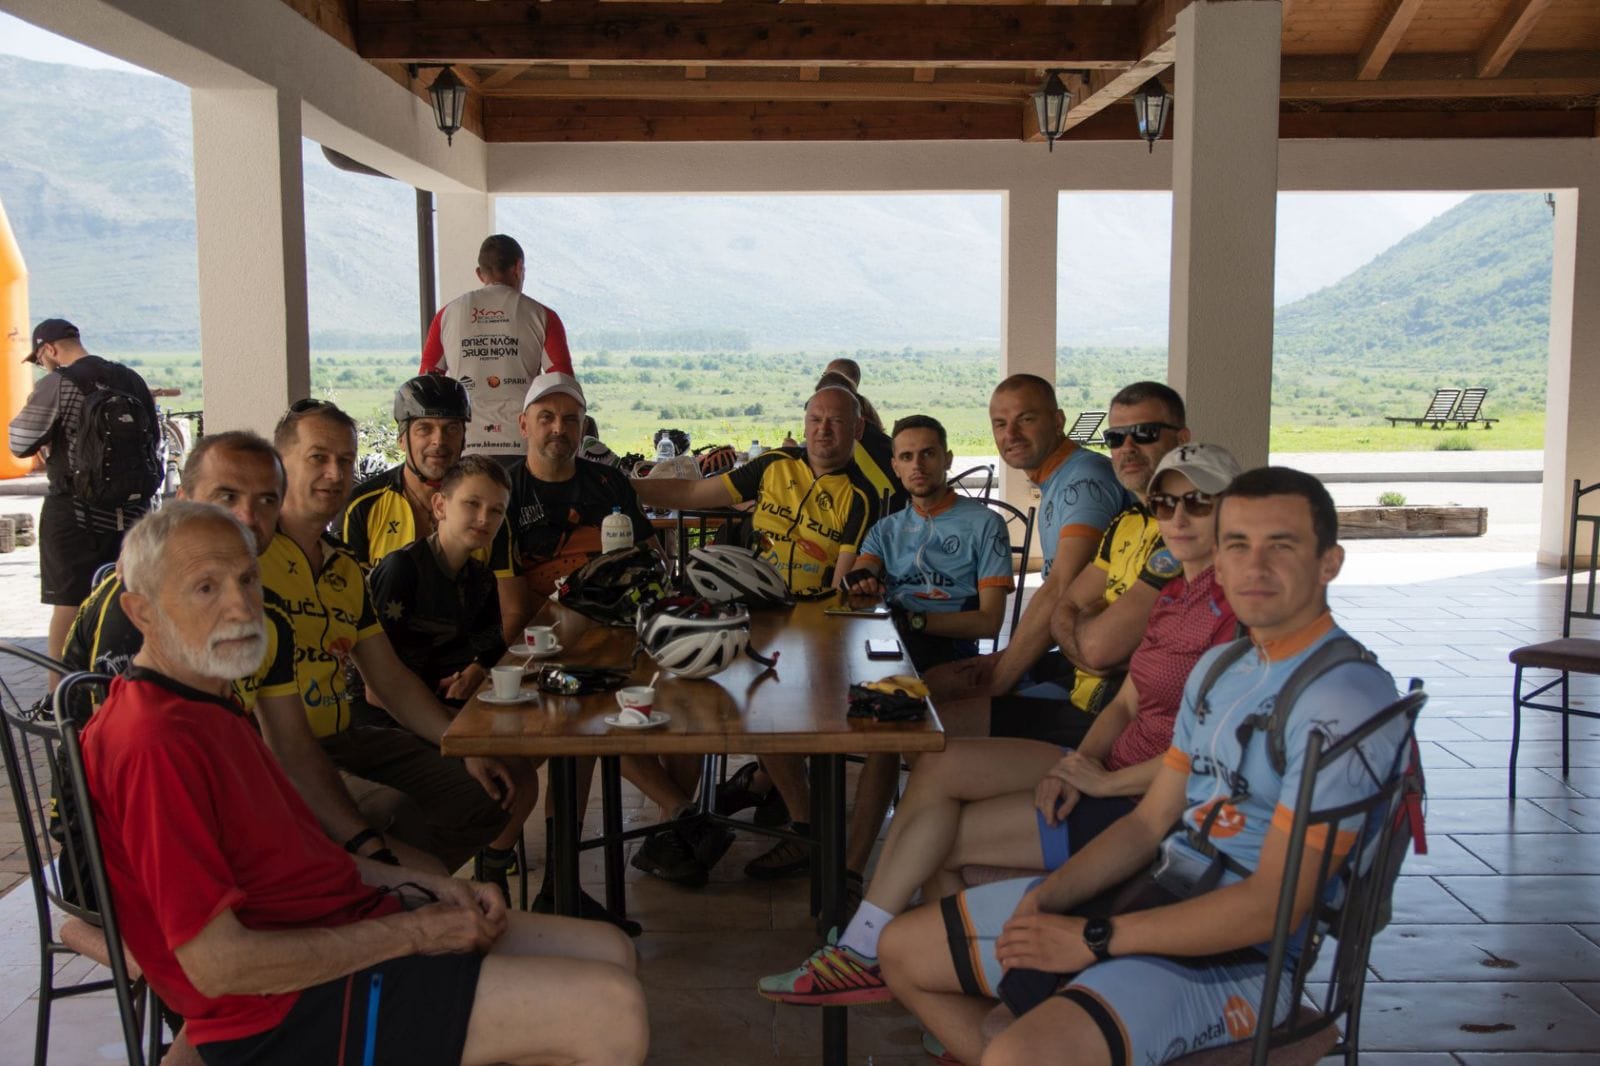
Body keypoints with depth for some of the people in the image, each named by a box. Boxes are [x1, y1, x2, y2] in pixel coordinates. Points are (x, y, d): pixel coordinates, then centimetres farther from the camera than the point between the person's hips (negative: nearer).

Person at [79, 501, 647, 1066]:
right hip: (289, 1007, -10)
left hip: (351, 925, 10)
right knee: (613, 1011, -16)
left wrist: (434, 888, 5)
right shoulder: (156, 744, -22)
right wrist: (412, 932, -16)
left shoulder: (207, 707, 12)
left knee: (608, 952, 11)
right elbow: (218, 966, -24)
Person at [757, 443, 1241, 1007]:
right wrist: (1083, 760, -6)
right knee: (938, 766, -8)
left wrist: (1108, 781, -15)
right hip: (1114, 771, 9)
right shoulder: (1176, 593, 16)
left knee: (942, 837, -9)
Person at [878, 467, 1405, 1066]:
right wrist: (1048, 896, -5)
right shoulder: (1219, 666, 10)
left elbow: (1270, 906, -21)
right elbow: (1149, 823, 11)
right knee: (901, 949, 10)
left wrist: (1096, 939, -18)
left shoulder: (1346, 699, -19)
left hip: (1237, 956, -8)